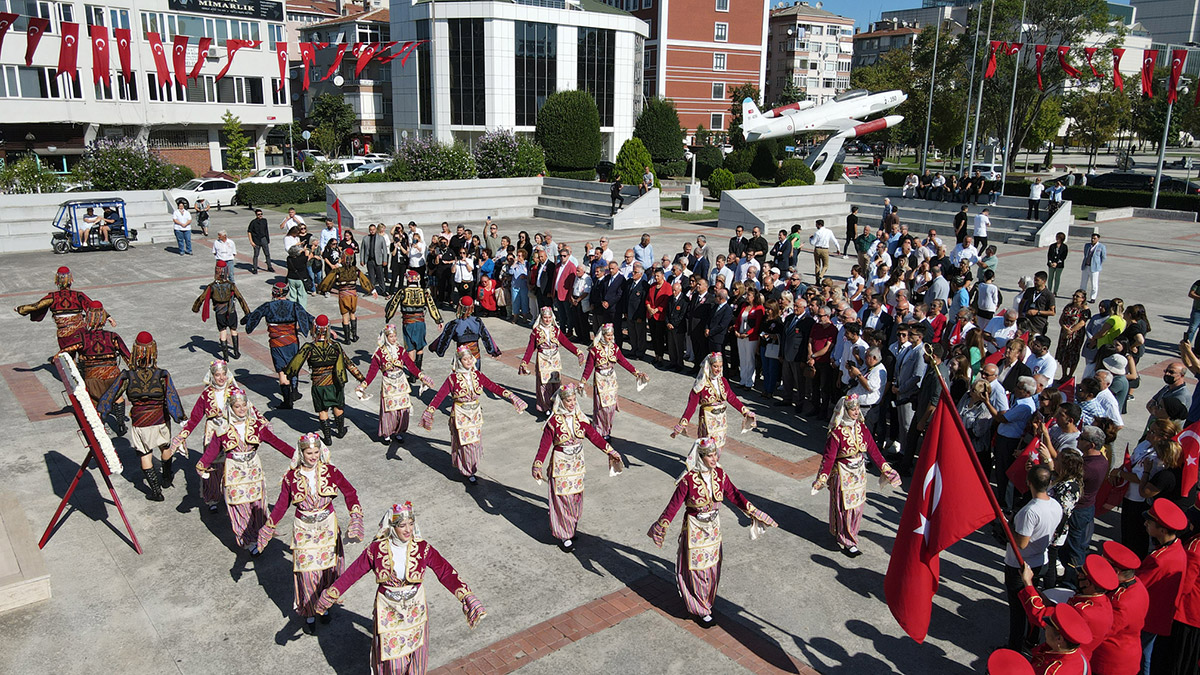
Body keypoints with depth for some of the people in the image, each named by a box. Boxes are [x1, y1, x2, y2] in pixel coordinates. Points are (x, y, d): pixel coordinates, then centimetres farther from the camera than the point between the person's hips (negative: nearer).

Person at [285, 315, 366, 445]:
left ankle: (327, 437, 20)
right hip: (335, 383, 2)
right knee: (338, 407, 23)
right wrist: (361, 378, 3)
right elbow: (348, 363, -6)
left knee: (323, 410, 14)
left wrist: (286, 371, 14)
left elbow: (295, 362, -6)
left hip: (319, 384, -2)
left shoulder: (309, 348, -16)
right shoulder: (335, 346, -12)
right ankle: (341, 431, 40)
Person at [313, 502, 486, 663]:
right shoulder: (376, 549, -15)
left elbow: (446, 572, -15)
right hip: (388, 610, -1)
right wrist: (330, 595, -1)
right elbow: (352, 573, -5)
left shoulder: (422, 548, -14)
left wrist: (467, 598, -23)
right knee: (391, 654, 10)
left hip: (415, 610, 1)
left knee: (415, 652, 16)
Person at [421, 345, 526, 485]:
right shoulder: (453, 379, -12)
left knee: (475, 441, 11)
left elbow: (493, 387, -1)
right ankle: (468, 472, 15)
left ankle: (472, 467, 33)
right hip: (460, 416, -4)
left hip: (476, 414, 4)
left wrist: (510, 396, -8)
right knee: (465, 443, 0)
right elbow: (440, 395, -16)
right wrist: (429, 412, -23)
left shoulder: (477, 375, -1)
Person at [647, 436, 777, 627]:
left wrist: (753, 512, 3)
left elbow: (733, 494, 2)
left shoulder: (719, 474, -9)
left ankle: (707, 603, 40)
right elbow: (674, 504, -18)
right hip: (695, 531, -5)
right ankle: (701, 610, 26)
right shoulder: (688, 479, -23)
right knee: (697, 570, 7)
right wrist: (661, 527, -17)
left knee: (713, 567, 18)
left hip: (713, 529, 5)